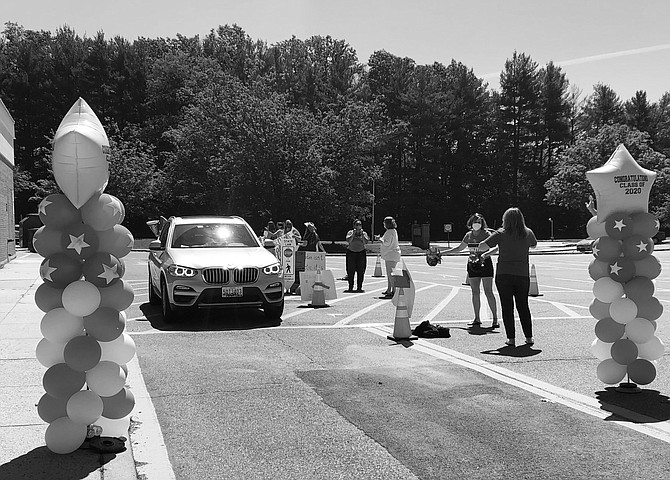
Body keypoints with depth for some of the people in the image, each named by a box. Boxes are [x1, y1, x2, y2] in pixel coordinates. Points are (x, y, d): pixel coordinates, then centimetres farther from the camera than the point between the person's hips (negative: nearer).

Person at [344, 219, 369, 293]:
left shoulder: (364, 233, 8)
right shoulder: (350, 232, 6)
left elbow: (365, 242, -7)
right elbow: (348, 240, -10)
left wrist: (362, 234, -13)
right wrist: (353, 234, -15)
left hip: (361, 253, 1)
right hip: (351, 253, -1)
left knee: (360, 271, -1)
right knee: (350, 271, -2)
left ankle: (359, 287, 5)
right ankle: (350, 288, 5)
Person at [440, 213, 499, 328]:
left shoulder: (486, 234, -6)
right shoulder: (469, 235, 10)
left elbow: (495, 247, -18)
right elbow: (458, 248, 21)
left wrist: (484, 255, -35)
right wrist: (441, 253, 19)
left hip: (485, 264, -5)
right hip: (472, 266, 5)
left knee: (488, 292, -8)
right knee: (475, 292, 6)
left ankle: (495, 319, -3)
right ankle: (477, 319, 13)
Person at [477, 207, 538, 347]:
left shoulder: (501, 234, -6)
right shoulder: (528, 233, 2)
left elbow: (481, 247, -10)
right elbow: (534, 245, 24)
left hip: (503, 275, -2)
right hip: (523, 274, 2)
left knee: (507, 307, 4)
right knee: (523, 306, 13)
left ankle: (511, 338, 3)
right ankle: (529, 337, 16)